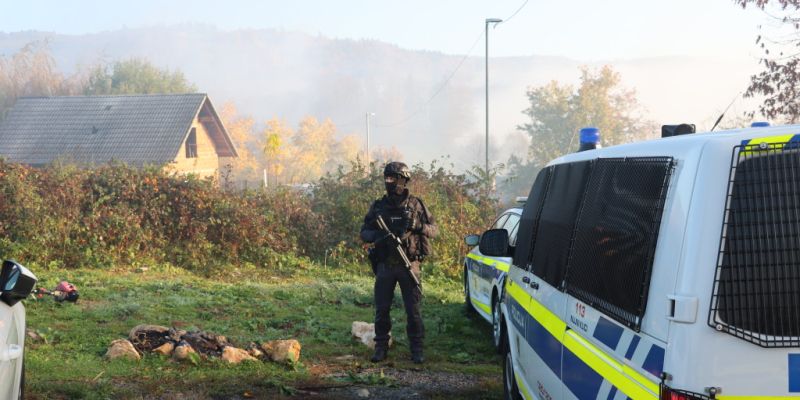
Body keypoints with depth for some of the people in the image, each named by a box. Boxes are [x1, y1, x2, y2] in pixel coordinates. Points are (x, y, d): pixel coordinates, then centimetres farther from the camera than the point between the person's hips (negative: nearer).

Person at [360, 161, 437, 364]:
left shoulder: (416, 205, 1)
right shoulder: (378, 206, 6)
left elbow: (434, 230, 5)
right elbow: (364, 233, 7)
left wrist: (418, 226, -16)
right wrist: (377, 235, -16)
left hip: (409, 265, -2)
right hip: (385, 266, 2)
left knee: (414, 310, -1)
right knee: (381, 309, 6)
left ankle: (416, 349, 8)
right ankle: (381, 347, 18)